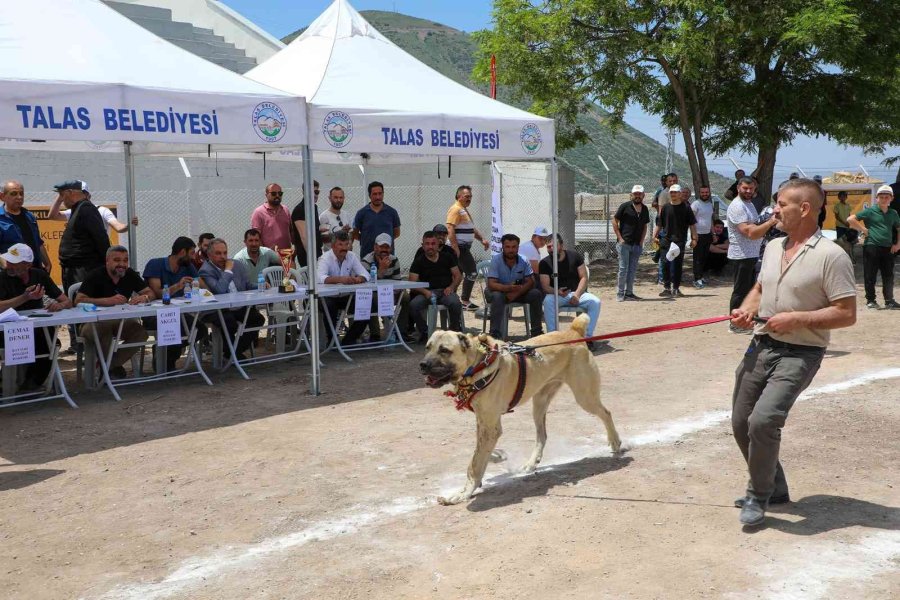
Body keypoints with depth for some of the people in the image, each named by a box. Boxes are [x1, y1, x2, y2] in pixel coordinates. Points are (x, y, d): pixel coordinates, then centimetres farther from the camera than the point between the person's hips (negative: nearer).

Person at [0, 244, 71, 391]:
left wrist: (60, 305, -21)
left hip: (38, 329, 3)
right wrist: (25, 297, -32)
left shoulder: (40, 275, 2)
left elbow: (67, 302, 2)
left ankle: (32, 383, -1)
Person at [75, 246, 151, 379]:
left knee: (141, 333, -23)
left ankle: (106, 367, -5)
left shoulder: (130, 274, 3)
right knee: (102, 329, -38)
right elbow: (78, 300, -22)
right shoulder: (95, 276, -12)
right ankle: (114, 367, -10)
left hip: (121, 320, 5)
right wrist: (108, 300, -33)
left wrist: (144, 297, -24)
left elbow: (151, 293, 2)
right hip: (94, 322, -4)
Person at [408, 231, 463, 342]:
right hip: (427, 292, 0)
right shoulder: (418, 262, 7)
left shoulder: (447, 258, 13)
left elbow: (458, 275, 12)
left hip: (445, 291, 0)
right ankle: (424, 332, -7)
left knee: (455, 303, -33)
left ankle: (455, 329, -6)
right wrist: (425, 291, -20)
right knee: (413, 305, -30)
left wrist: (451, 287, -8)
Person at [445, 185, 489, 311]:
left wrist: (482, 239, 12)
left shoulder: (465, 210, 20)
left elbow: (472, 229, 27)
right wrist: (456, 249, -25)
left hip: (464, 248, 10)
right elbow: (450, 230, -20)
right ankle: (465, 302, -3)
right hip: (460, 248, -10)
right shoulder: (455, 210, -12)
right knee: (472, 273, -9)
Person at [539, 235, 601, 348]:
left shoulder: (574, 256, 0)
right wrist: (557, 292, -30)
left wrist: (577, 295, -16)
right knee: (548, 301, -35)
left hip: (578, 293, 1)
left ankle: (587, 336, -21)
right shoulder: (544, 263, -2)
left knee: (595, 302, -27)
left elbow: (584, 278, -1)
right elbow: (545, 286, -8)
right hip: (557, 294, -1)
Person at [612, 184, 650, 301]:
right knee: (623, 268, -6)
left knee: (632, 270, 8)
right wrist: (619, 238, -9)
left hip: (637, 244, 5)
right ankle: (620, 294, 1)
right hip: (624, 243, -5)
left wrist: (641, 241, 7)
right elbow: (615, 221, -3)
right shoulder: (625, 206, -4)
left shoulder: (645, 209, 11)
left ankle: (629, 293, 16)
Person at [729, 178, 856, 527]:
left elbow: (846, 314, -15)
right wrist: (745, 310, 2)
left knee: (763, 420, -22)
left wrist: (795, 319, -21)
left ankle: (759, 496, 0)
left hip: (799, 354, -8)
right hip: (761, 347, 8)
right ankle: (773, 488, 30)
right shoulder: (774, 247, 10)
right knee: (741, 423, 10)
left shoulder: (831, 256, -13)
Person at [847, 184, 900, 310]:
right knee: (870, 275, 1)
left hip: (887, 248, 5)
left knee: (888, 276, 7)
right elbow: (850, 220, -8)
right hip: (871, 247, -4)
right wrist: (863, 230, -8)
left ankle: (889, 301, 13)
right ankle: (870, 300, 11)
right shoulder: (870, 211, -4)